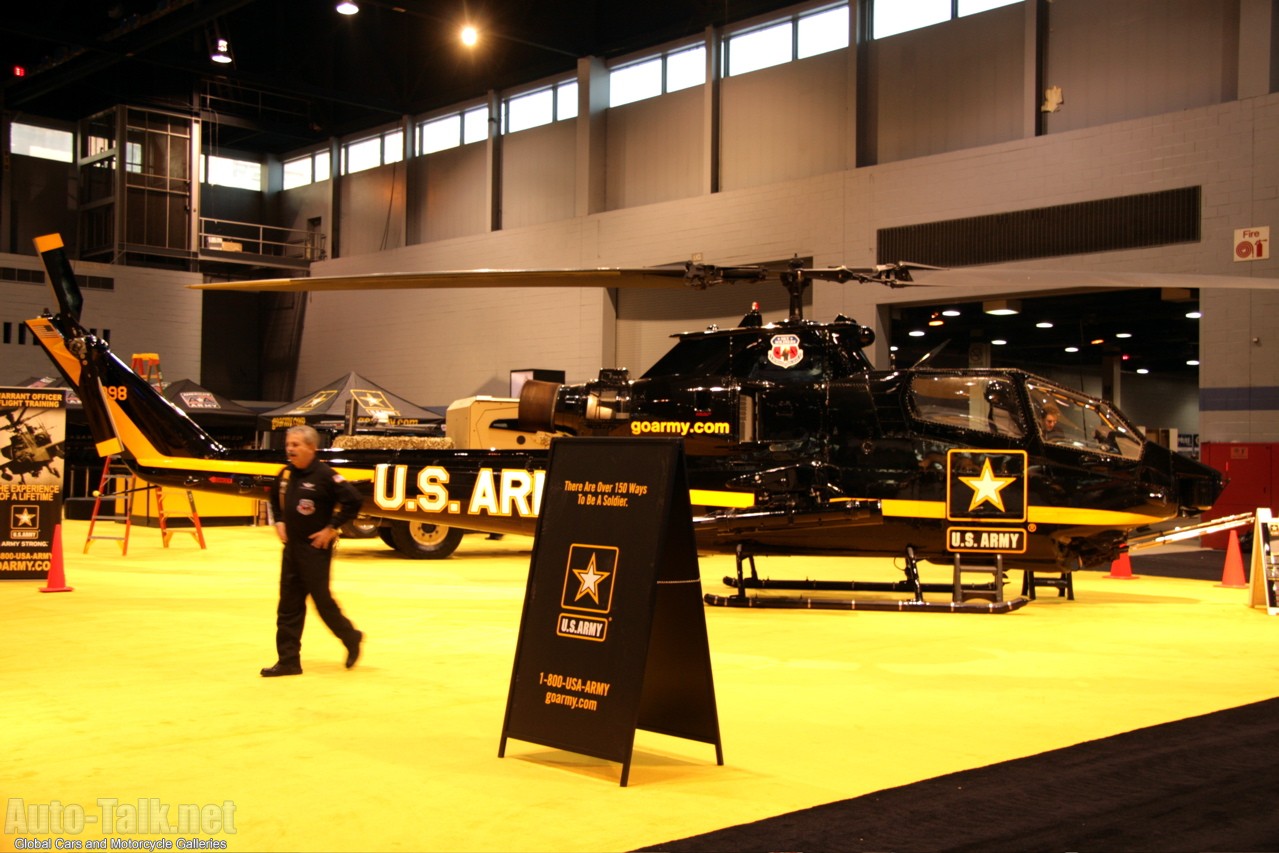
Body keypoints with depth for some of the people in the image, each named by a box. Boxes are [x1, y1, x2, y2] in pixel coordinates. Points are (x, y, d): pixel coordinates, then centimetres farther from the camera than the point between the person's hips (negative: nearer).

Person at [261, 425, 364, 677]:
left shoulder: (324, 475, -15)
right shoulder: (286, 474, 6)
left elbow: (353, 500, -20)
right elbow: (275, 498, 27)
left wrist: (332, 527, -16)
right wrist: (279, 521, 13)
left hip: (316, 547, -7)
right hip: (292, 545, 7)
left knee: (321, 599, 1)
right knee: (288, 605, 6)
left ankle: (351, 639, 24)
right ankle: (288, 660, 12)